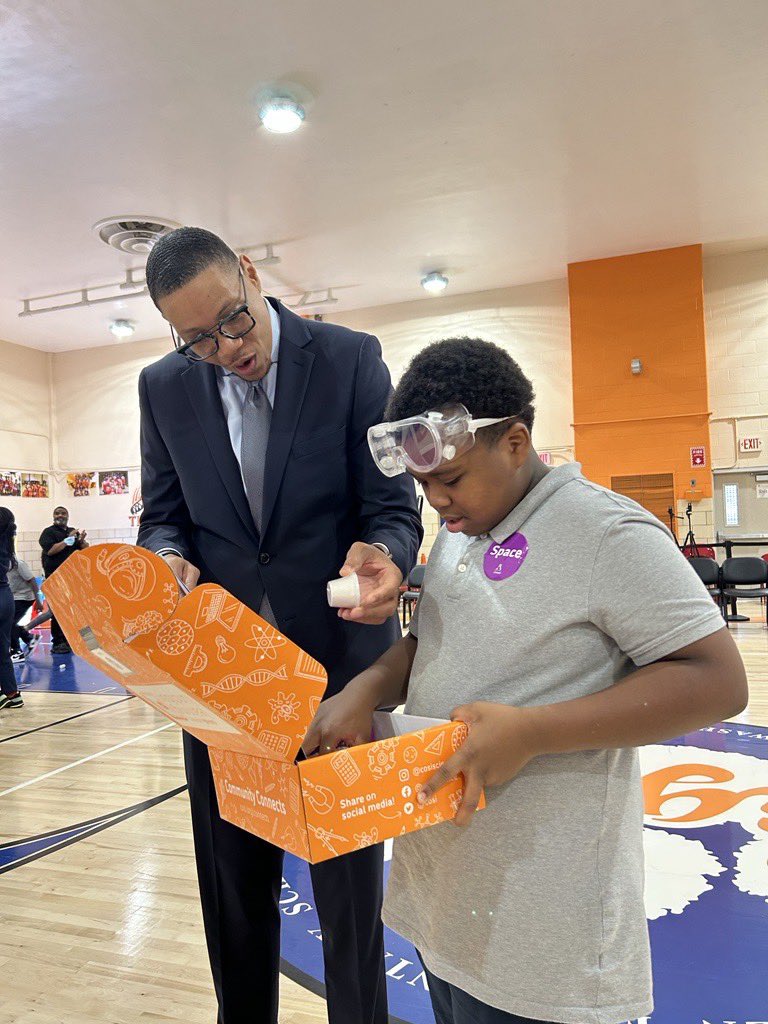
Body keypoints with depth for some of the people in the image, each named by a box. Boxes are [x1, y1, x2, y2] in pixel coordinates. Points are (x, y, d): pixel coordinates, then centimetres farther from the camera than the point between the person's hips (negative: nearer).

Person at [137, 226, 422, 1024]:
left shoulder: (350, 359, -7)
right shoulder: (164, 387, 2)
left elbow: (394, 503, -6)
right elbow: (162, 514, 8)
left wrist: (381, 554, -29)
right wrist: (169, 558, -15)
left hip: (336, 659, -2)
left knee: (349, 881, 13)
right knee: (232, 879, 21)